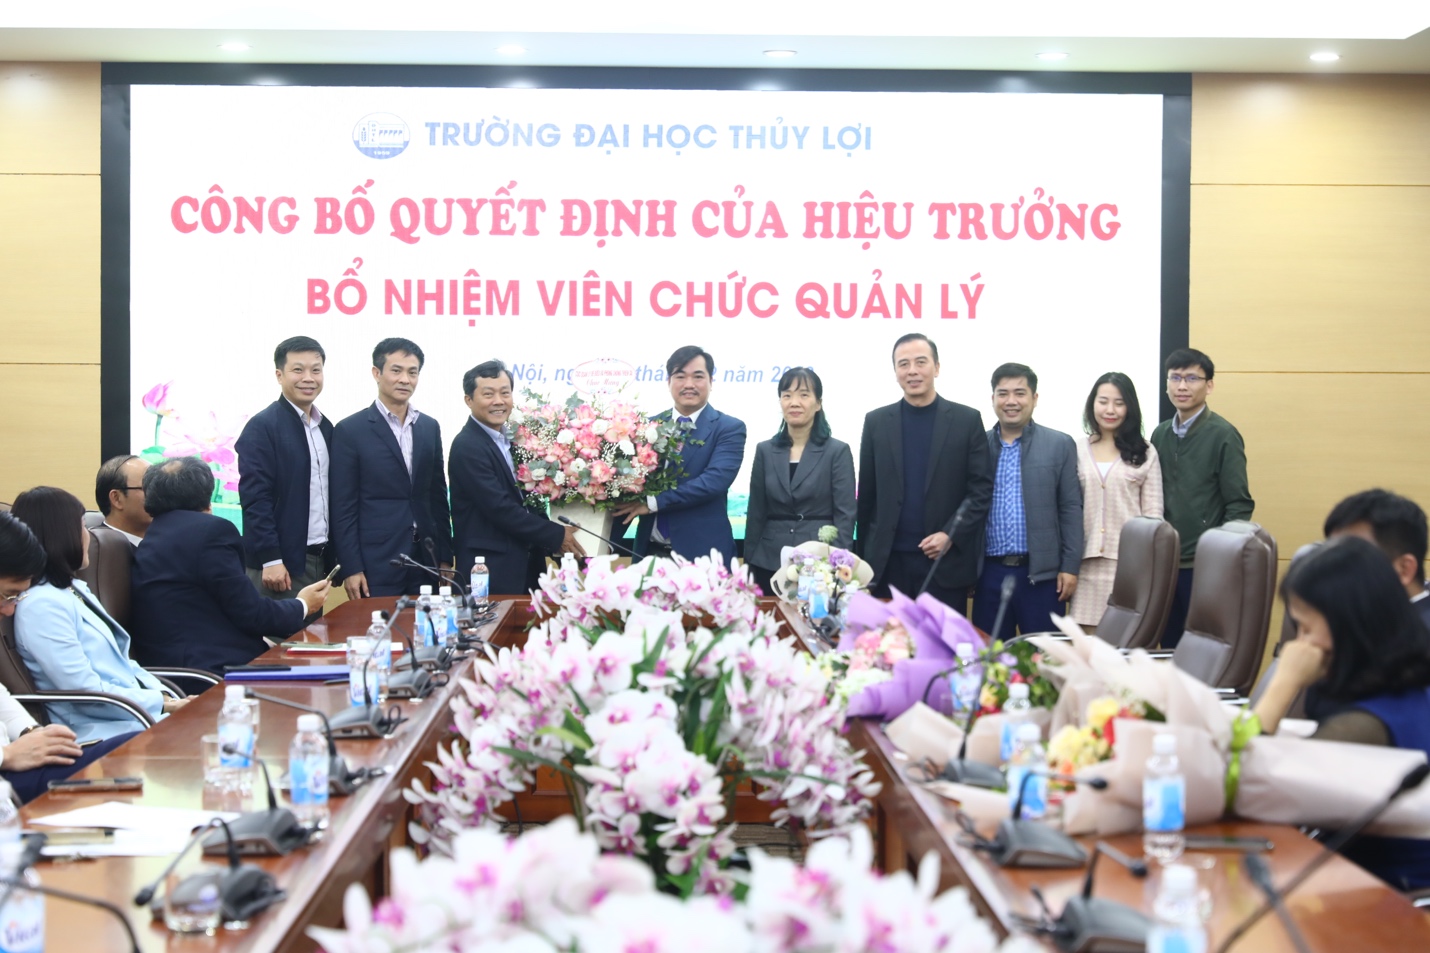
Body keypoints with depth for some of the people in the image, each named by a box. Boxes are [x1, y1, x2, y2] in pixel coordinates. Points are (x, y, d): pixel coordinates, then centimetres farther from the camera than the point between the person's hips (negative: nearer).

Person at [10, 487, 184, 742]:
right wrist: (161, 704, -12)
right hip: (103, 734, -9)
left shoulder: (74, 590, 17)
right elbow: (85, 692, -17)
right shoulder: (42, 605, -13)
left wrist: (168, 698, 3)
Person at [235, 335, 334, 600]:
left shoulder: (326, 427, 14)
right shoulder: (262, 427, -8)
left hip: (320, 559, 7)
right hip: (282, 565, -7)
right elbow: (254, 497, -14)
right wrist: (270, 560, -18)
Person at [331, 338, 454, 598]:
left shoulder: (430, 427, 12)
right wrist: (351, 569, -10)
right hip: (375, 565, -4)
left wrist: (445, 558, 11)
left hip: (425, 560, 4)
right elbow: (343, 507, -5)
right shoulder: (350, 430, -3)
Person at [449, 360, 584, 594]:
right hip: (490, 574, -8)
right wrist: (557, 536, -14)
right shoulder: (467, 447, -15)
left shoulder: (510, 440, 12)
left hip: (524, 569, 8)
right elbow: (501, 509, -20)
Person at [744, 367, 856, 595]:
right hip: (770, 563, 3)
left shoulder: (838, 451, 0)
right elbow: (756, 514, 10)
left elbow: (845, 515, -5)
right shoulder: (765, 450, 9)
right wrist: (748, 564, 5)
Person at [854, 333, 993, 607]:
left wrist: (951, 535, -12)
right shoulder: (876, 422, 8)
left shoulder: (967, 420, 3)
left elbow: (982, 489, 0)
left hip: (946, 562, -1)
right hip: (887, 562, 1)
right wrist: (861, 558, 7)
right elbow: (866, 495, 10)